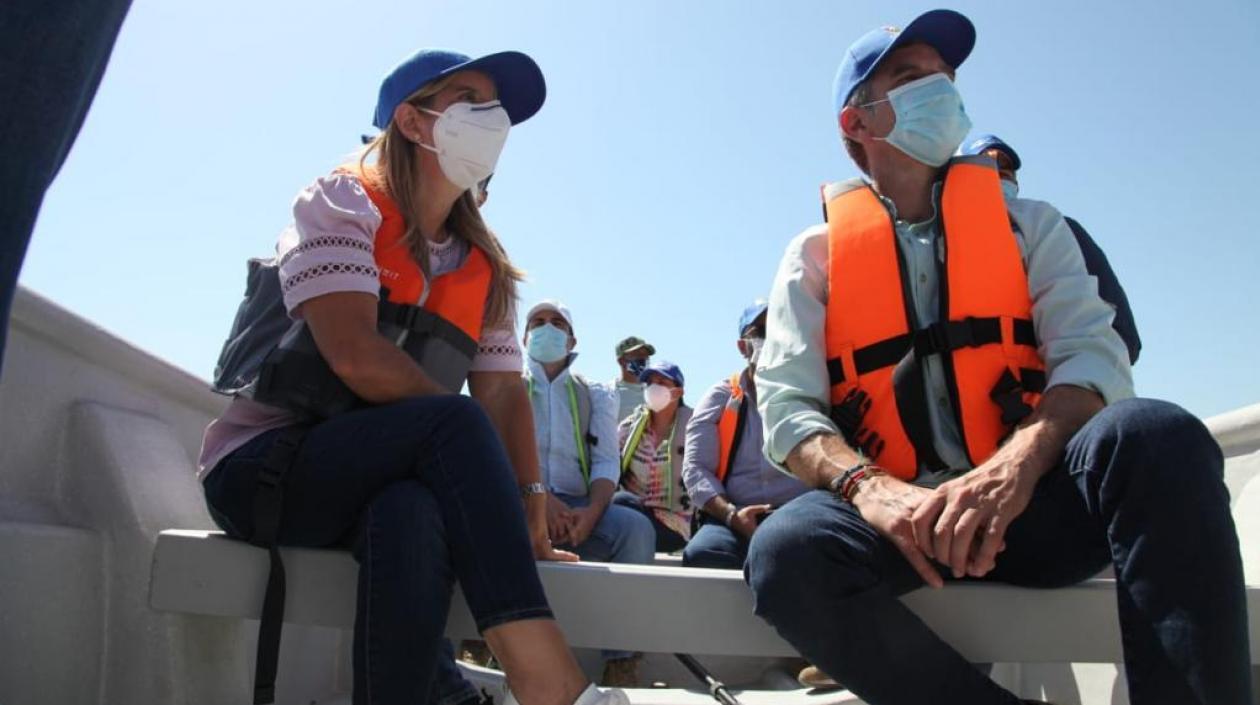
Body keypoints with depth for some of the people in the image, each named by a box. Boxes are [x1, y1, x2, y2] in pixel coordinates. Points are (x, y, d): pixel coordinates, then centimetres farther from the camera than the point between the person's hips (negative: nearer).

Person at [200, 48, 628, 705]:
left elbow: (504, 391, 2)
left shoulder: (485, 269, 11)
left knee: (414, 514, -34)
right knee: (455, 426, -32)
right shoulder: (341, 202, -5)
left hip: (388, 487, 4)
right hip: (264, 468, -4)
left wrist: (527, 501, -13)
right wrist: (464, 440, -15)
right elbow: (355, 356, -20)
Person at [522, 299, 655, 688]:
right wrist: (538, 498, -21)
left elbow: (606, 460, 6)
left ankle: (621, 662, -22)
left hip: (579, 506, 2)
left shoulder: (595, 395, 20)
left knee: (635, 527, -29)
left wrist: (591, 511, -17)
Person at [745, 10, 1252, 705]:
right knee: (786, 550, -33)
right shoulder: (814, 256, 10)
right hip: (896, 518, 0)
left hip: (1032, 501, 1)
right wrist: (869, 488, -24)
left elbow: (1093, 355, -2)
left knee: (1157, 436, -30)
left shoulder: (1028, 226, 14)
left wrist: (1015, 465, -24)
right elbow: (787, 407, -1)